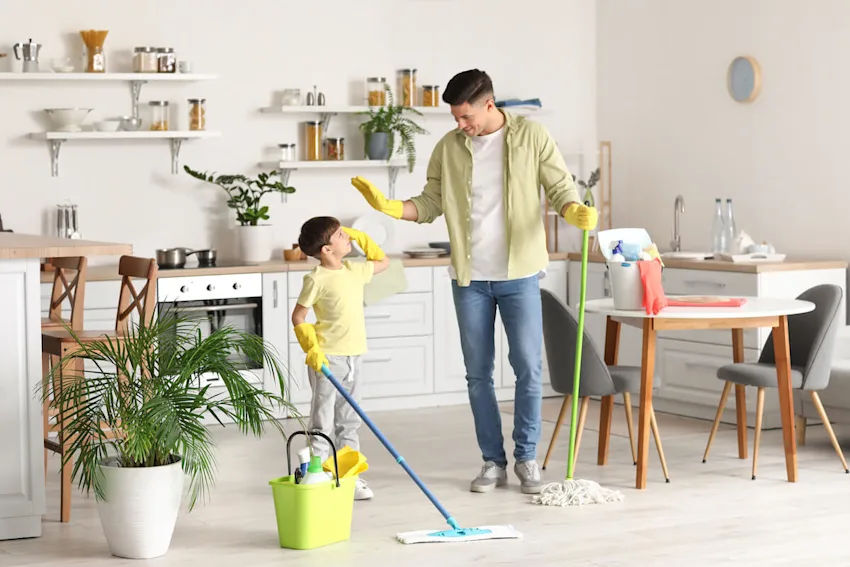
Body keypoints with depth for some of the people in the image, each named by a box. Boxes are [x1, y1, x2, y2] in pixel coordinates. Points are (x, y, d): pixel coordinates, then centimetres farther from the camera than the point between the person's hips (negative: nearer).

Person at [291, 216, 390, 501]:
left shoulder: (354, 271, 8)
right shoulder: (317, 280, -13)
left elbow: (382, 262, 26)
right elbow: (298, 317, -8)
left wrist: (361, 238, 16)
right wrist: (312, 349, -17)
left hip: (353, 356, 7)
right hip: (328, 357, -7)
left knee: (349, 420, 12)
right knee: (323, 421, -1)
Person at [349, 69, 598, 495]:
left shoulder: (532, 137, -4)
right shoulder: (448, 148, 3)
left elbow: (560, 190, -2)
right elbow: (430, 203, 8)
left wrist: (576, 212, -24)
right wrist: (389, 207, -9)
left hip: (519, 274, -2)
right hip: (470, 278, 3)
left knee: (528, 366, -4)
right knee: (478, 372, 6)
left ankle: (527, 458, 9)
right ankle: (493, 462, 15)